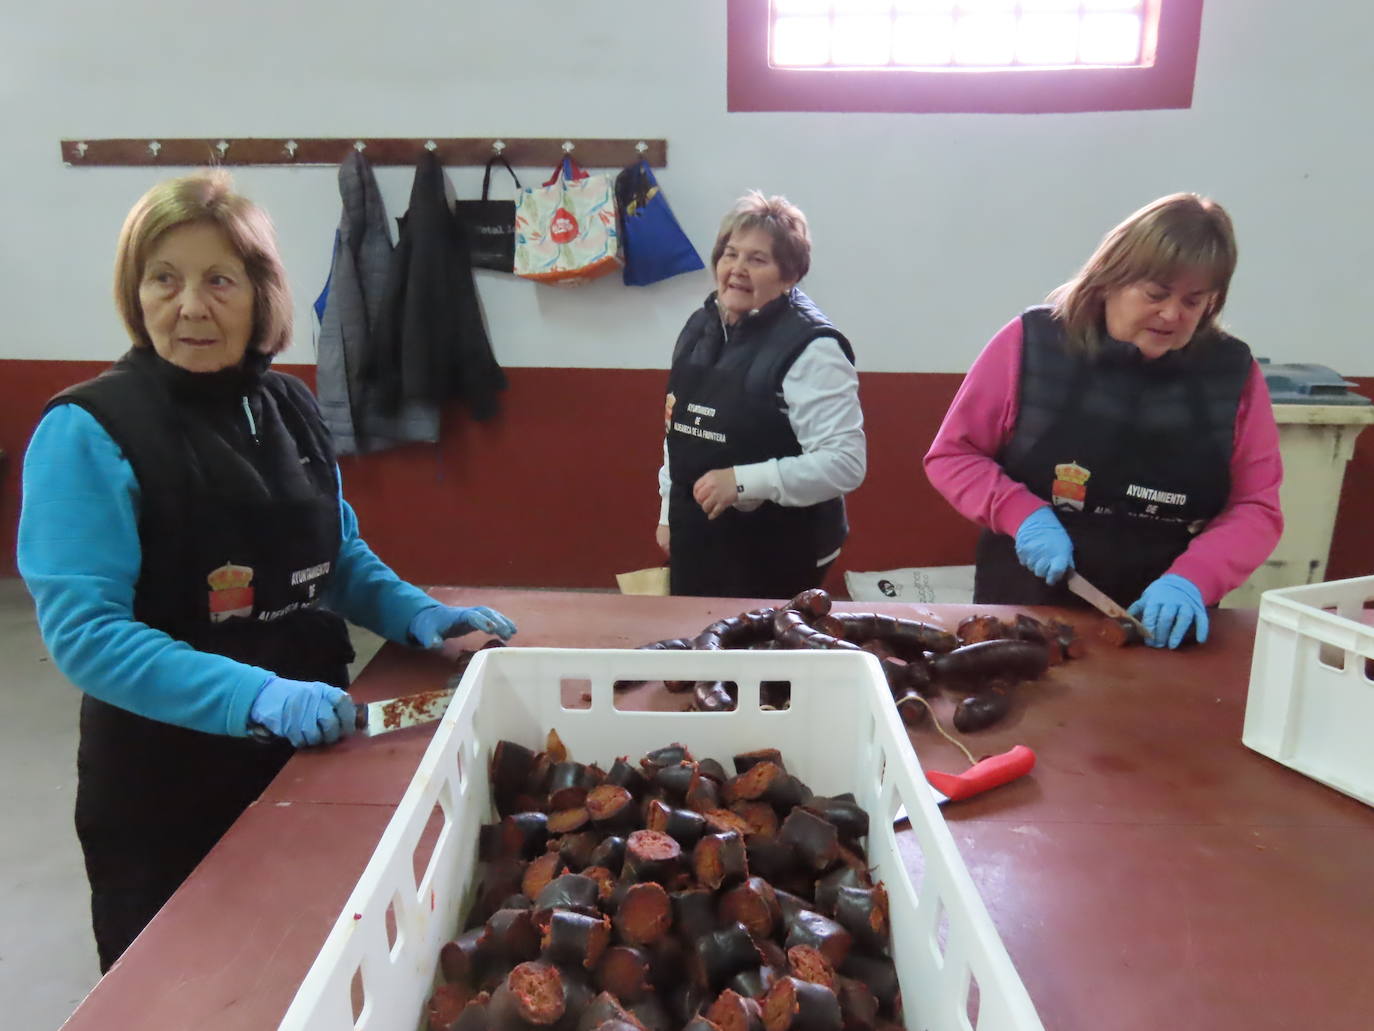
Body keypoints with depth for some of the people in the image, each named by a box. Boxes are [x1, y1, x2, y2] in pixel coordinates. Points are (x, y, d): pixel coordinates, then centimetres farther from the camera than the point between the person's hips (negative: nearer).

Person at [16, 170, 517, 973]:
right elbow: (86, 631, -21)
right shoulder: (88, 432, -16)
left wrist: (416, 613, -5)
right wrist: (257, 695, -32)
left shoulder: (291, 408, 1)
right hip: (165, 784, -5)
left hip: (308, 754, 5)